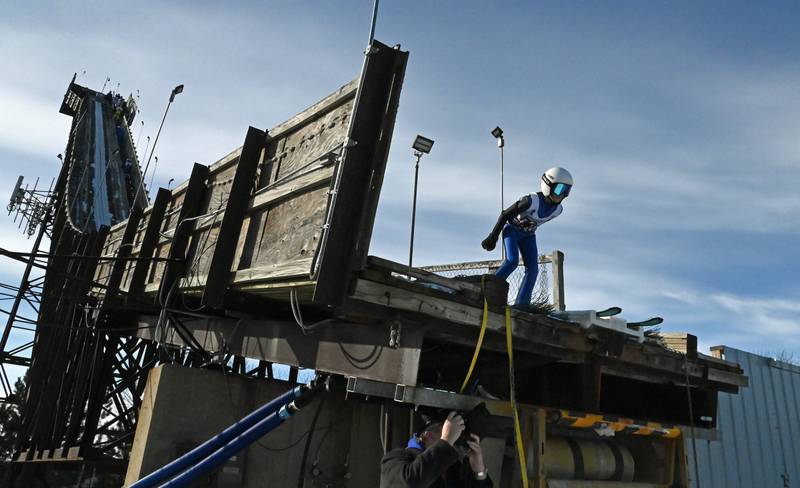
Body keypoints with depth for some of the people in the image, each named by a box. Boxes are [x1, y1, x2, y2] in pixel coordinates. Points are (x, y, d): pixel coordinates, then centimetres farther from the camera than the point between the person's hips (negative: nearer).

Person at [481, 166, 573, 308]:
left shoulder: (558, 209, -11)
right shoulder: (532, 201, -31)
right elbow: (505, 214, -22)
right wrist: (493, 237, -19)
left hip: (528, 235, 6)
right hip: (512, 229, -6)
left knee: (533, 268, -6)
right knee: (512, 261, -25)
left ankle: (521, 303, -4)